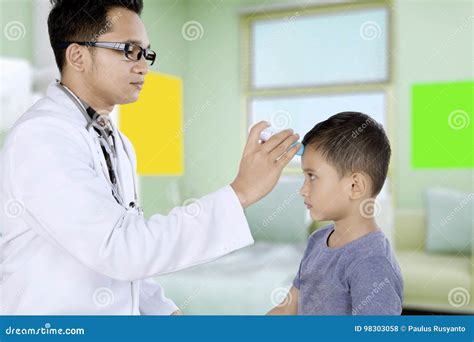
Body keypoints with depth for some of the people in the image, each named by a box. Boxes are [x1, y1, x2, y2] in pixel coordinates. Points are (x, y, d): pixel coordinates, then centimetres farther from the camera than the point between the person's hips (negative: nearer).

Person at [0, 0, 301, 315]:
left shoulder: (119, 145, 8)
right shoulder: (39, 136, -19)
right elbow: (118, 248, -28)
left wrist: (163, 310, 2)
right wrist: (240, 192, -27)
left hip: (123, 307, 7)